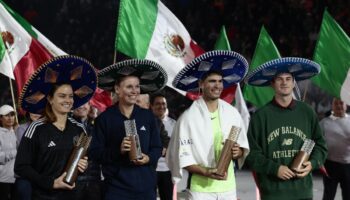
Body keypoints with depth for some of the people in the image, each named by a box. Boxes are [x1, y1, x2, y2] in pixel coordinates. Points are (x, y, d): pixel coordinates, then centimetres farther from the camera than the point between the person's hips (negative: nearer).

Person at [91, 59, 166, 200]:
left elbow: (157, 148, 12)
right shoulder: (104, 118, 0)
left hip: (146, 185, 3)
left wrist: (148, 158, -9)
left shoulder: (148, 116, 9)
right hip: (116, 187, -3)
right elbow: (95, 152, -3)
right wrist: (118, 150, -18)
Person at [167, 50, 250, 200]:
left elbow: (244, 147, 14)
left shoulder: (232, 113, 6)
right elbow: (182, 156, -8)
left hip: (228, 187, 4)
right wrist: (206, 172, -20)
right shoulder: (188, 117, -8)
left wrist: (238, 152, -9)